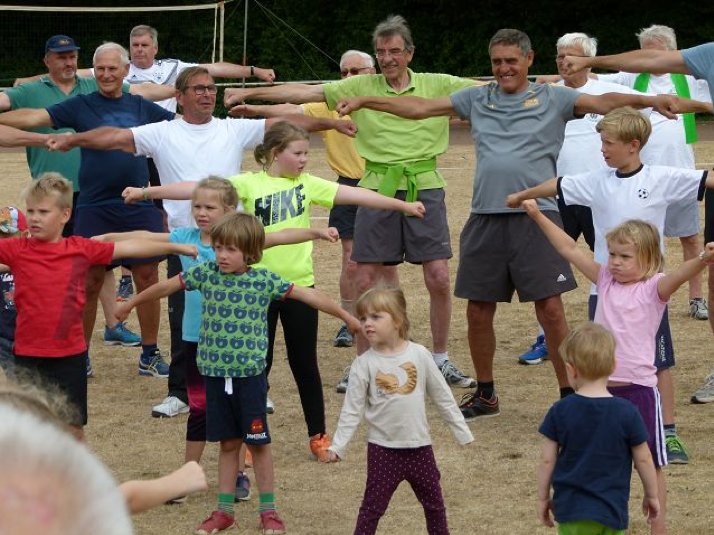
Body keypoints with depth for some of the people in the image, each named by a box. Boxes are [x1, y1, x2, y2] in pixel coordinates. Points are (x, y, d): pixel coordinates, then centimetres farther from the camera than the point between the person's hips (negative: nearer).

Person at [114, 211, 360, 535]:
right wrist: (131, 304, 23)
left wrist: (346, 316, 3)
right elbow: (166, 287, 12)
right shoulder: (205, 274, 0)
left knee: (258, 442, 5)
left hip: (250, 373, -2)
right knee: (228, 443, 11)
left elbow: (307, 295, 0)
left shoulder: (264, 280, -5)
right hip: (215, 373, 2)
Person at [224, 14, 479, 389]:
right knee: (365, 281, 0)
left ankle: (441, 360, 13)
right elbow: (304, 92, 1)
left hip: (424, 189, -1)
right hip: (378, 188, 1)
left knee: (438, 278, -4)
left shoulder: (437, 85, 3)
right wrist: (249, 93, -3)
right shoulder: (361, 87, 3)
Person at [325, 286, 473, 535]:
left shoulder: (419, 354, -4)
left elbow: (443, 397, 5)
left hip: (419, 444, 2)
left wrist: (462, 431, 7)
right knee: (373, 505, 1)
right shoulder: (364, 363, -8)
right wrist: (338, 446, -11)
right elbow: (352, 409, -4)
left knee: (434, 501, 14)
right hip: (383, 448, -2)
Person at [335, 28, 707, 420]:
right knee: (478, 311, 7)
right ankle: (485, 395, 24)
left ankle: (570, 395, 4)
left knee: (550, 309, -7)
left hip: (536, 215, -4)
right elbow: (419, 107, 16)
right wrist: (364, 101, 11)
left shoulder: (552, 99, 4)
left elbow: (603, 102, -9)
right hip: (485, 218, 4)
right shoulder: (477, 99, 14)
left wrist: (651, 100, -25)